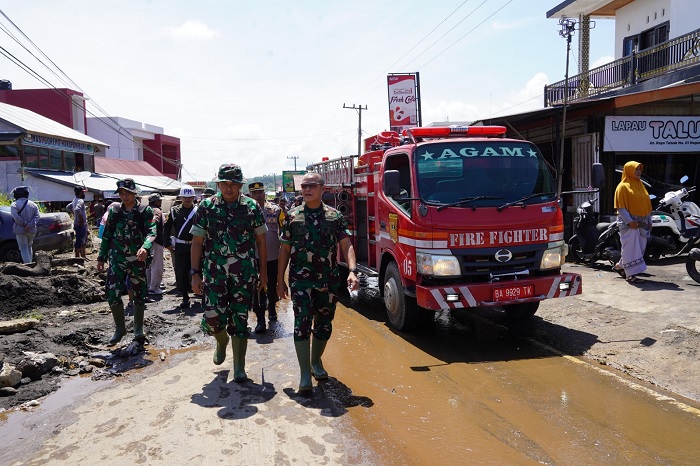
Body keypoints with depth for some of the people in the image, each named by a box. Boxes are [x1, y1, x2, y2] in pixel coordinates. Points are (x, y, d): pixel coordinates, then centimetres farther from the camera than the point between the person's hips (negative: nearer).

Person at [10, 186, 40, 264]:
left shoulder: (14, 204, -6)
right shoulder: (33, 204, 7)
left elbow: (16, 217, -20)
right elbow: (37, 216, -4)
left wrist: (25, 224, -15)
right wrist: (30, 225, -14)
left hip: (20, 230, -4)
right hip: (32, 230, 4)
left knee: (24, 249, -1)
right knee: (29, 247, 21)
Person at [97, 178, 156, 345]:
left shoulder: (145, 211, -5)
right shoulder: (114, 210, 5)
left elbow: (151, 232, -19)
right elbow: (107, 235, 11)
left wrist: (145, 247, -39)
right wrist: (101, 257, 10)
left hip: (137, 259, -2)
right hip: (117, 258, 2)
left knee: (139, 295, 7)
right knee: (113, 294, -5)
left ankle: (138, 330, 23)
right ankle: (119, 328, 15)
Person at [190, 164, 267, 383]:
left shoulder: (252, 207, 2)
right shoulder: (206, 207, 2)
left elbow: (261, 241, 7)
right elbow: (197, 242, 3)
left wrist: (263, 272, 5)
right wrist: (195, 273, -2)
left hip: (244, 274, 0)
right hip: (214, 272, 0)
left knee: (240, 320, 3)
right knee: (213, 319, -4)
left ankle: (239, 367, 17)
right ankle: (222, 341, 33)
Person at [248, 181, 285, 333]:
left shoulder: (276, 210, 0)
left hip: (274, 257, 1)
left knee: (273, 286, 16)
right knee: (257, 290, -1)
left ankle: (272, 307, 42)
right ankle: (260, 319, 5)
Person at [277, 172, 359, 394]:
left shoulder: (335, 216, 3)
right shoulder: (292, 216, 4)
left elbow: (346, 245, -3)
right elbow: (284, 250, 7)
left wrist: (352, 271, -19)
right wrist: (280, 280, 6)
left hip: (329, 281, 2)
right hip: (300, 280, -1)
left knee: (324, 324, 12)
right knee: (302, 324, -7)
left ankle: (316, 361, 34)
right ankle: (305, 375, -1)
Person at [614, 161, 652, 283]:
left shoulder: (640, 185, 17)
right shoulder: (623, 186, -6)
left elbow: (646, 205, 20)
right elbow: (620, 207, -12)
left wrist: (649, 221, 14)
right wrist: (630, 221, -20)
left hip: (641, 222, 8)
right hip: (629, 221, -8)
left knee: (640, 247, 9)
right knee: (630, 247, -6)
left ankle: (620, 266, 23)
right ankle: (631, 274, -1)